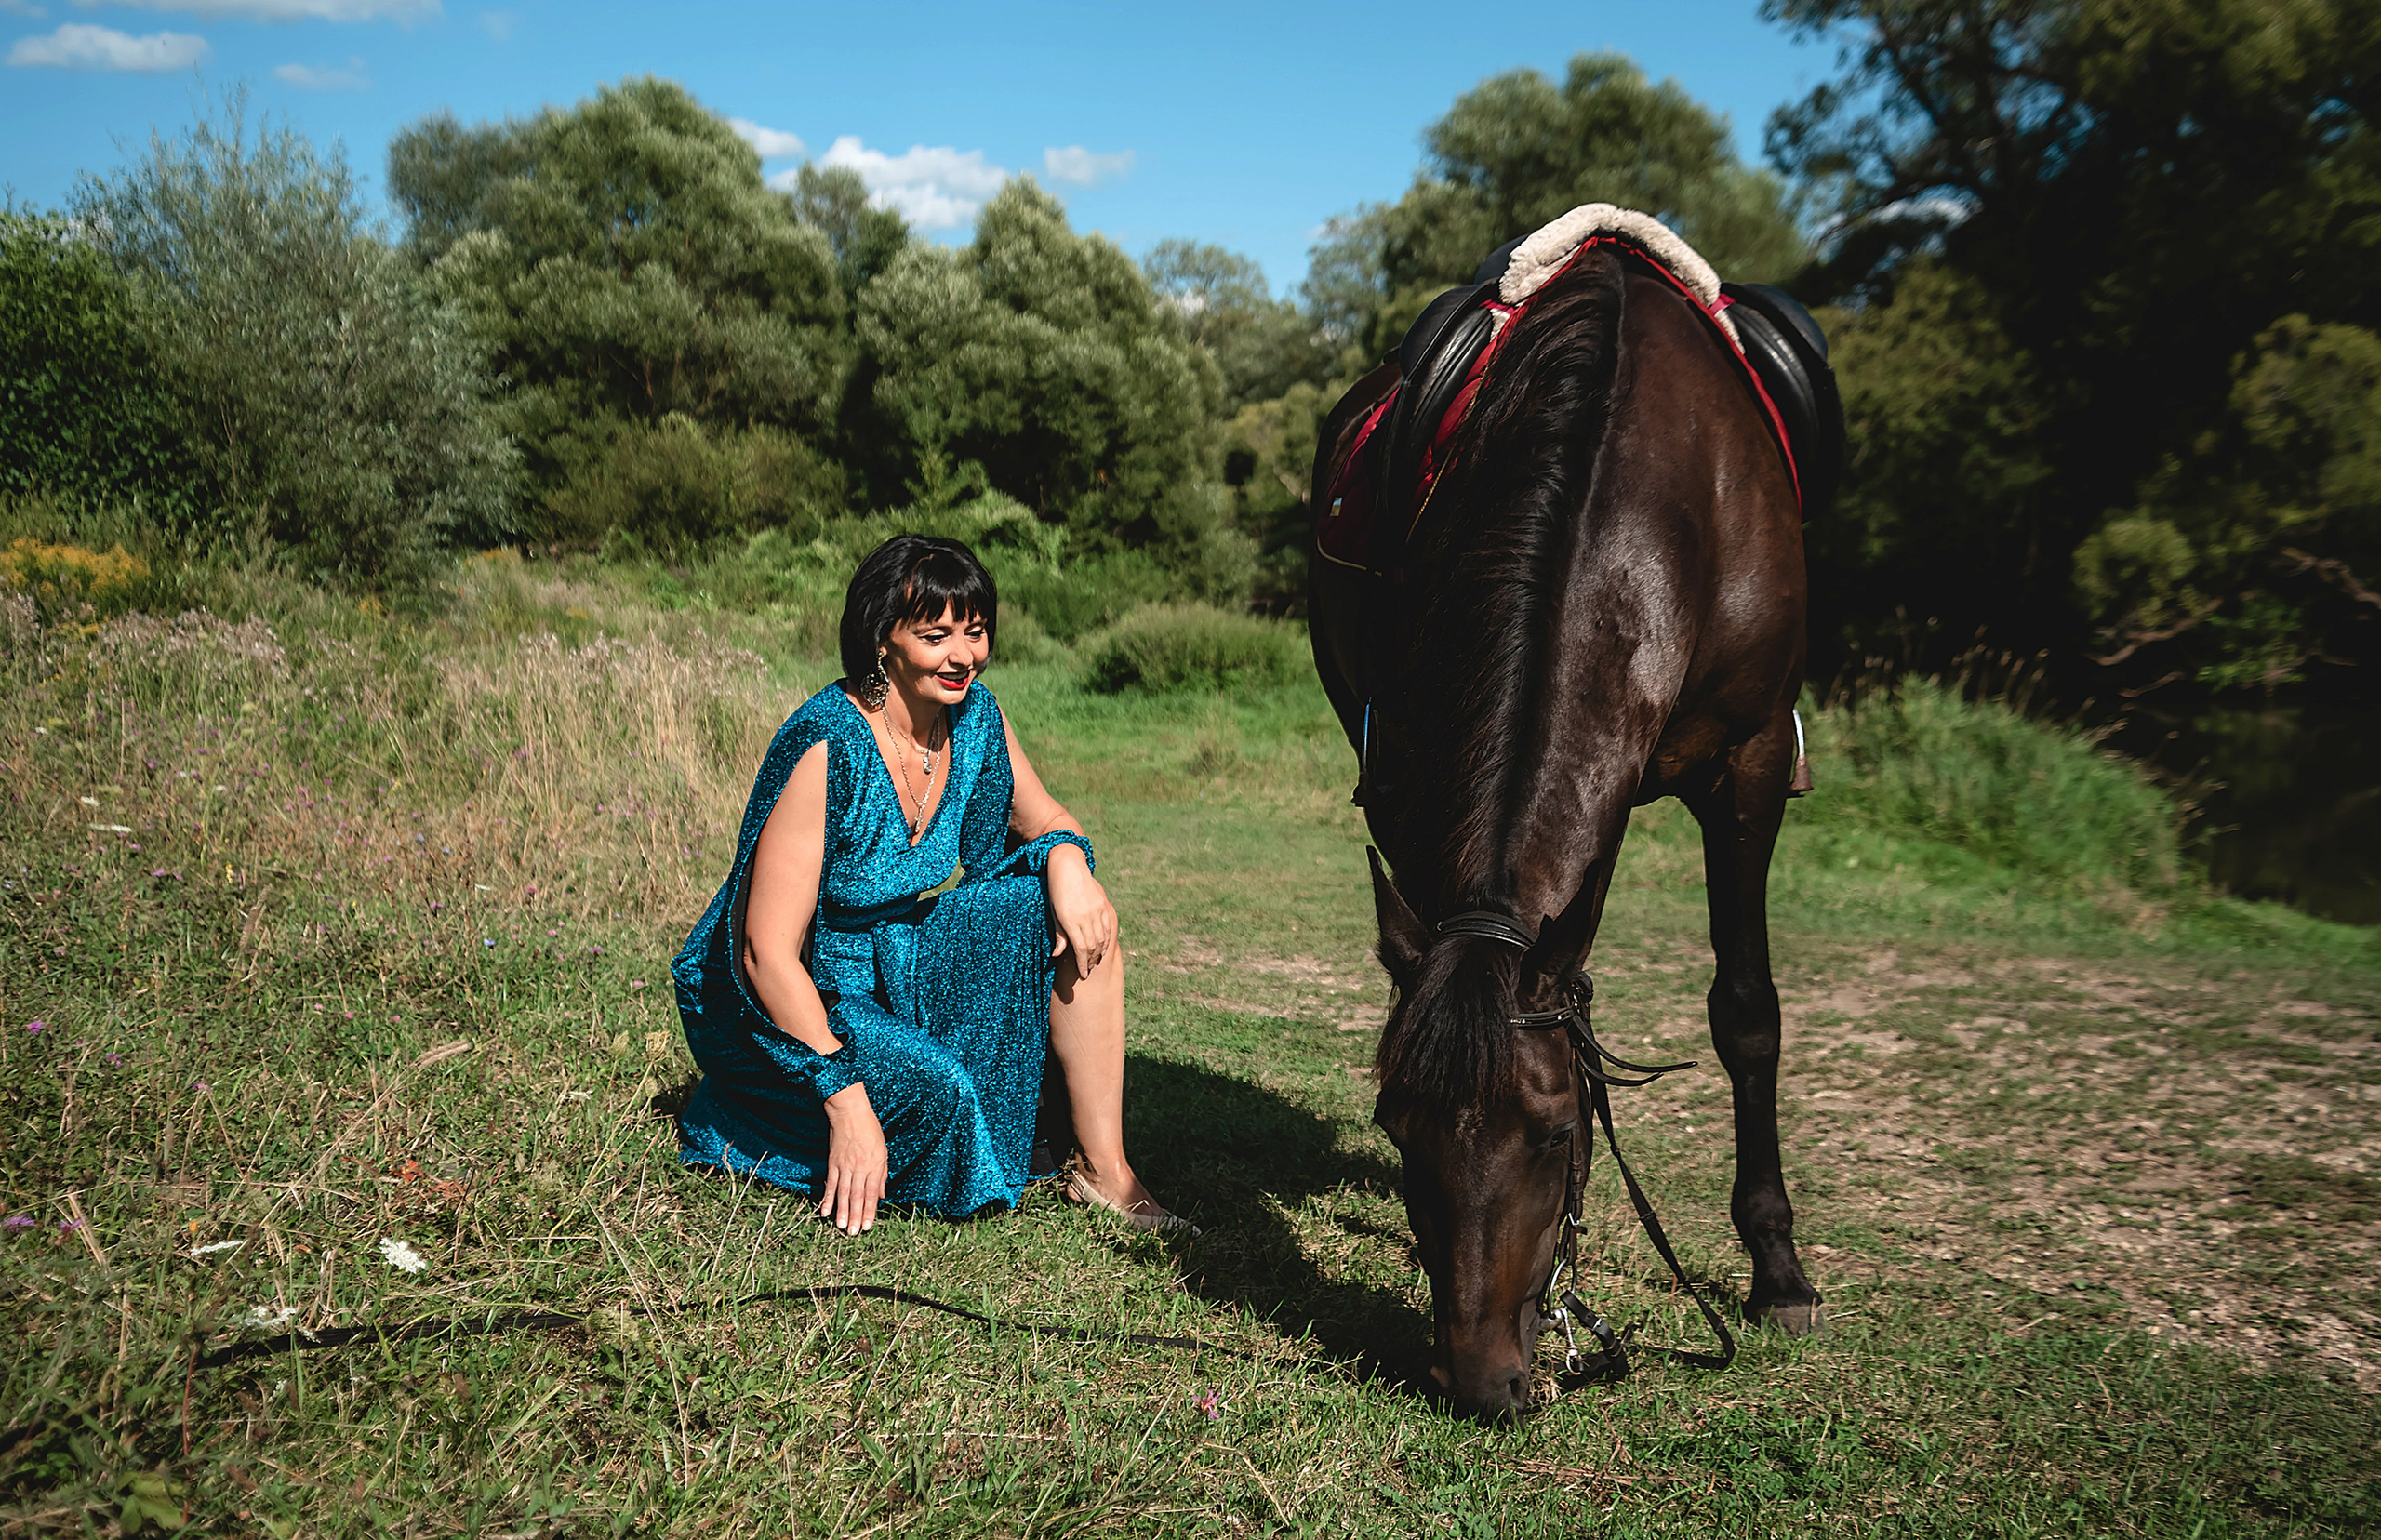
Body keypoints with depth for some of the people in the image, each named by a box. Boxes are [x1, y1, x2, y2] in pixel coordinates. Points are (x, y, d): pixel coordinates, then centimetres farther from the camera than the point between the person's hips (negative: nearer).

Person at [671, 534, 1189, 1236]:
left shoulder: (976, 716, -6)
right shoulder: (825, 748, -27)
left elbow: (1044, 818, 10)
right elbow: (768, 951, -27)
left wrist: (1067, 859, -16)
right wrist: (847, 1101, -30)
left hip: (905, 968, 6)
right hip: (790, 997, -6)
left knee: (1078, 914, -13)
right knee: (938, 1086, -31)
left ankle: (1104, 1170, -7)